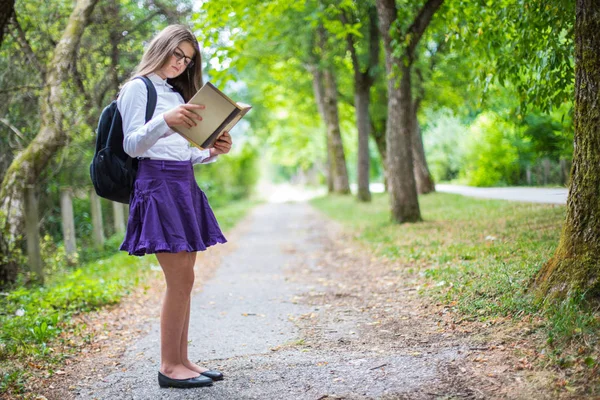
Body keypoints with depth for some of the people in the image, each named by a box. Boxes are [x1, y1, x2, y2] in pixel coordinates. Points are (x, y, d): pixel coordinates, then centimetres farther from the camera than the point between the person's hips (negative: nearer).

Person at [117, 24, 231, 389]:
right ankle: (169, 366, -3)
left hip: (185, 185, 8)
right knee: (181, 279, -12)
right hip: (158, 184, -8)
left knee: (183, 280, 6)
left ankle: (181, 359, 11)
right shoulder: (138, 88, 1)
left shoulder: (176, 94, 24)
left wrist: (213, 152, 5)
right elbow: (132, 145, -10)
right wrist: (164, 120, -27)